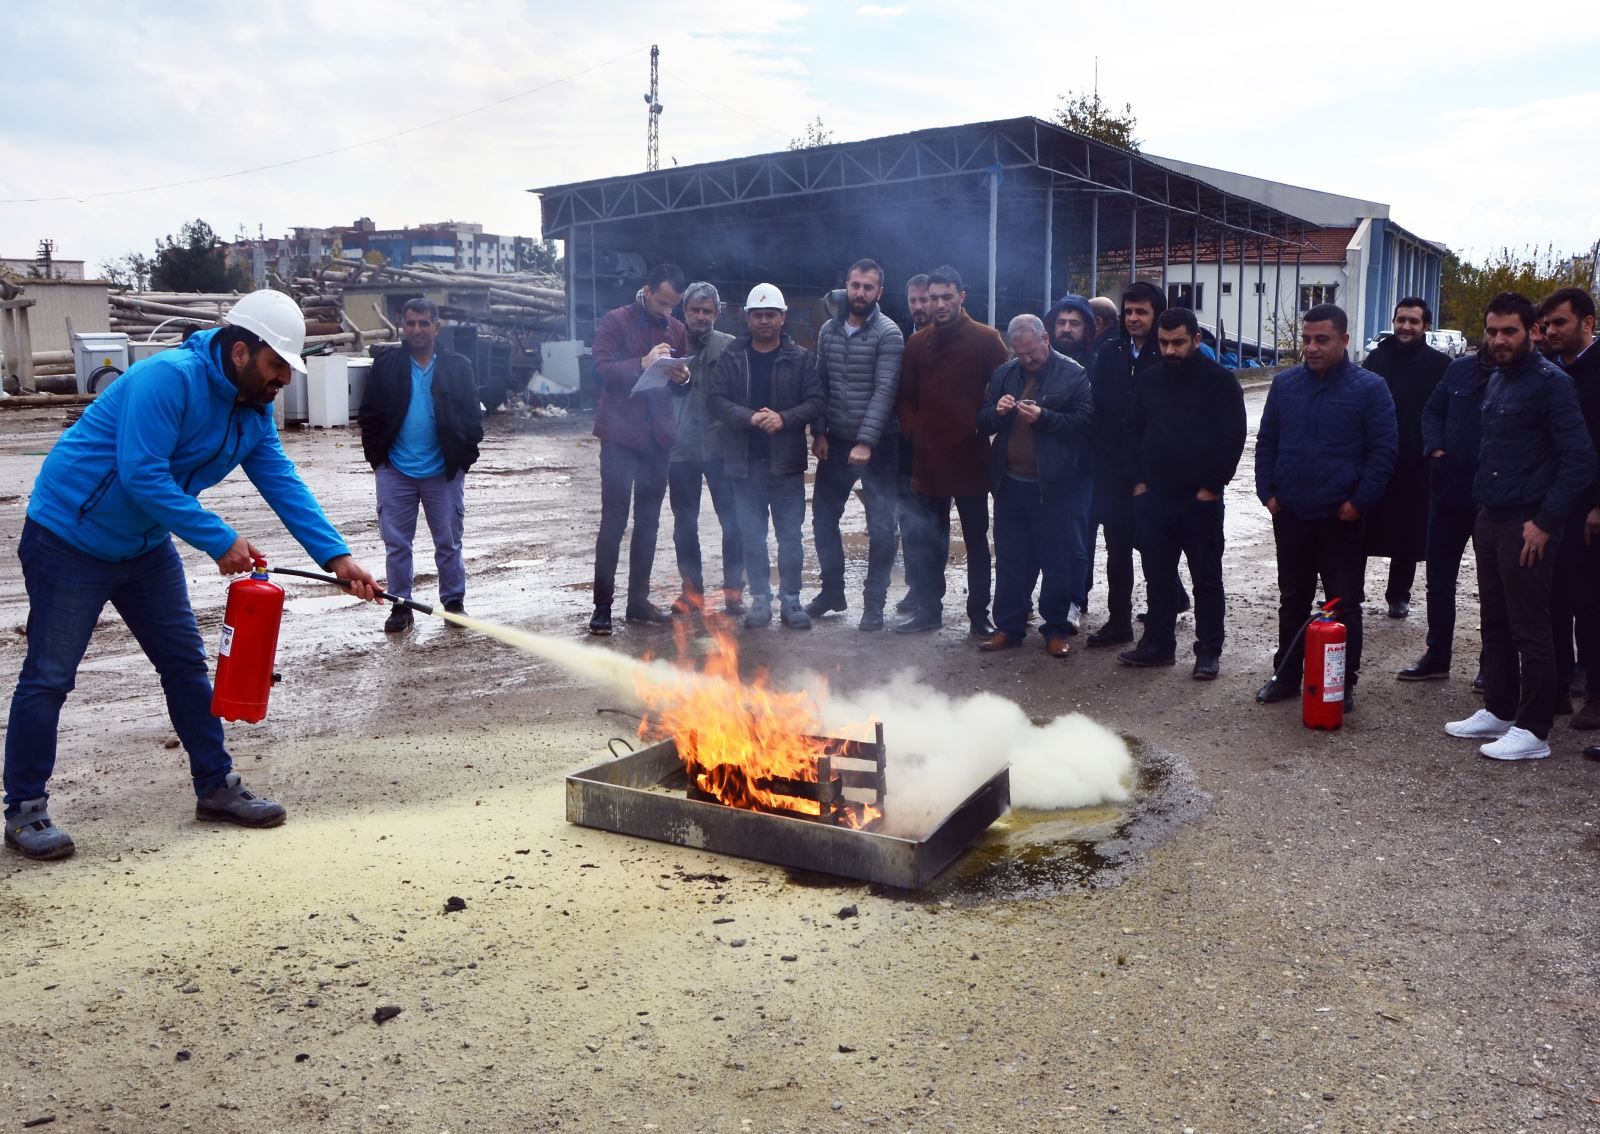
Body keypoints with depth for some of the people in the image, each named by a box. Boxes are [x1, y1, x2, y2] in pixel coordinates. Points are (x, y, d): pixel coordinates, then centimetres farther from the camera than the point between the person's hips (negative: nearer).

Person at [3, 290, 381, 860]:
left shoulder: (254, 411, 0)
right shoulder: (169, 378, -26)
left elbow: (283, 485, -6)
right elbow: (142, 475, -32)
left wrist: (336, 556, -16)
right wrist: (220, 541, -31)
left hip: (145, 546, 8)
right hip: (69, 539, -8)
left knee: (186, 663, 9)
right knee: (49, 678, 0)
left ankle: (216, 787, 19)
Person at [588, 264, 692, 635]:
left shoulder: (676, 330, 13)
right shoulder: (616, 322, -3)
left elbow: (683, 388, 16)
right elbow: (601, 369, -14)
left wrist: (683, 377, -7)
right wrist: (643, 363, -26)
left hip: (658, 438, 6)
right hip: (620, 437, -6)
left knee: (648, 522, 11)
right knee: (613, 522, -5)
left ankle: (638, 602, 20)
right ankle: (602, 606, 0)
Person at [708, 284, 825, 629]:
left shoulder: (800, 358, 2)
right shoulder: (732, 357, 5)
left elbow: (816, 402, -3)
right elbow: (716, 400, -3)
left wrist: (784, 418, -18)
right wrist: (750, 417, -17)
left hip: (787, 460, -1)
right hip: (745, 460, 1)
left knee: (790, 535, 3)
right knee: (752, 535, 8)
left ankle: (791, 599, 13)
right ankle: (760, 598, 18)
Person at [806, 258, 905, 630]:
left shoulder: (888, 334, -9)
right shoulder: (828, 330, 7)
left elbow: (885, 391, -17)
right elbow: (819, 384, 10)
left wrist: (866, 442, -23)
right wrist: (819, 433, 0)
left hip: (877, 445, -5)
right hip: (835, 442, 5)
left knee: (881, 527, -2)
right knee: (823, 518, 12)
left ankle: (874, 603, 11)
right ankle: (832, 591, 28)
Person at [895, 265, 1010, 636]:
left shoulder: (986, 339, -4)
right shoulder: (918, 343, 9)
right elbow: (906, 396, 14)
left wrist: (984, 425, -9)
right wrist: (913, 432, 1)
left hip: (970, 457, -4)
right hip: (928, 458, 4)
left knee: (976, 539, 6)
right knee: (927, 539, 11)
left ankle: (979, 613, 14)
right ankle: (929, 608, 22)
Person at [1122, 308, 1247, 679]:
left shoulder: (1220, 381, -5)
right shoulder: (1149, 380, 9)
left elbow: (1233, 437, -8)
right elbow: (1134, 432, 14)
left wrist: (1212, 486, -12)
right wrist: (1139, 480, 6)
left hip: (1200, 500, -4)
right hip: (1153, 497, 5)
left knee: (1206, 578, 4)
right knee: (1158, 576, 12)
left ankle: (1208, 651, 12)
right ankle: (1158, 643, 23)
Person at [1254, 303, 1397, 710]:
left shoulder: (1369, 388, -6)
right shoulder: (1285, 383, 6)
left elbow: (1384, 449, -7)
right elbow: (1266, 442, 11)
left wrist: (1359, 501, -12)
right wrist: (1267, 492, 2)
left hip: (1341, 520, -4)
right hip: (1289, 516, 4)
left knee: (1344, 605, 5)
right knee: (1292, 600, 14)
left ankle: (1343, 684, 15)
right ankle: (1286, 675, 25)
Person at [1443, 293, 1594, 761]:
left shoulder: (1550, 382, -12)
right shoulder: (1497, 380, 13)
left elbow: (1579, 459, -17)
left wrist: (1545, 522, -19)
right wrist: (1484, 507, 14)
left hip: (1528, 527, -8)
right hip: (1490, 520, 8)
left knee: (1529, 630, -2)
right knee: (1494, 623, 16)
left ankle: (1533, 731, 7)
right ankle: (1498, 711, 28)